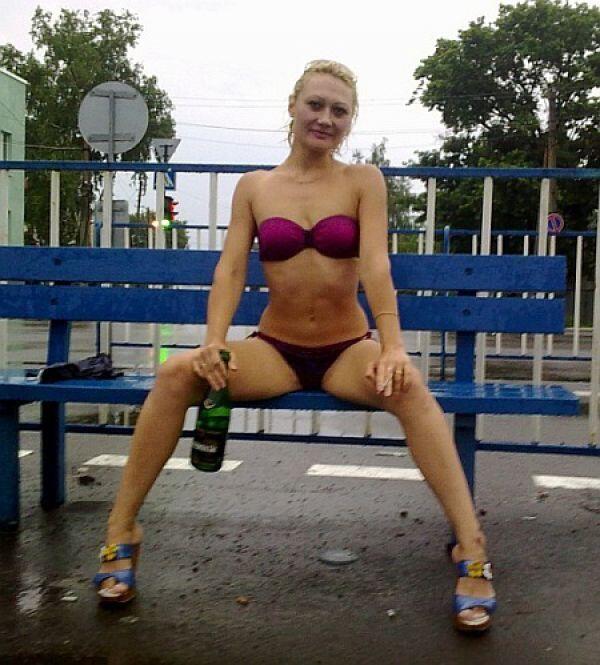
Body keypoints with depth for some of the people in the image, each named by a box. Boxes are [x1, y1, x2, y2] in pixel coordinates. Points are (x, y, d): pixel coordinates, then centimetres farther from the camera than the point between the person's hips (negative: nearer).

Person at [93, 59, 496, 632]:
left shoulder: (363, 181, 2)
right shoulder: (254, 187, 5)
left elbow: (375, 264, -12)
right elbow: (231, 268, -5)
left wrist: (393, 346, -27)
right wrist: (215, 342, -23)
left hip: (348, 350, -1)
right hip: (274, 351, 1)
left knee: (407, 385, -34)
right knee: (177, 372, -26)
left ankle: (470, 547, -30)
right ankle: (121, 531, -15)